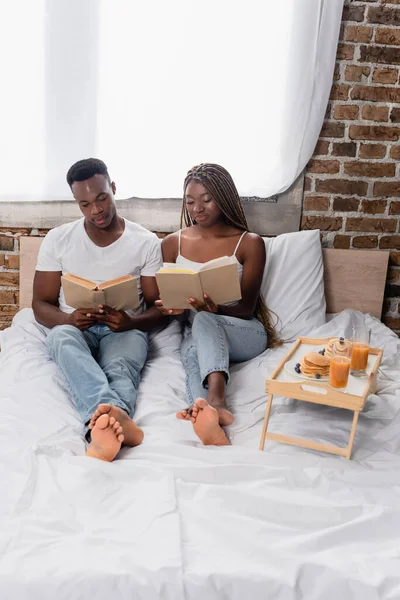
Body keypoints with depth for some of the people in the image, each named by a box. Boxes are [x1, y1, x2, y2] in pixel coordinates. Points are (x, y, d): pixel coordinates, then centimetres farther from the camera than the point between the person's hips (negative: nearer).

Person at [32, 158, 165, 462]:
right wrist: (68, 319, -20)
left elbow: (159, 308, 3)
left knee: (120, 366, -37)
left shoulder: (147, 242, 2)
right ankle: (117, 416, -64)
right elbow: (41, 305, 4)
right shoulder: (58, 239, 4)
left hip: (125, 329, 0)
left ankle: (102, 426, -68)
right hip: (75, 327, 0)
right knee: (62, 336, -38)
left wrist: (131, 322, -21)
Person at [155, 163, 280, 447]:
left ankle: (212, 401, -59)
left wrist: (216, 309, -26)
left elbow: (247, 309, -4)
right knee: (193, 349, -36)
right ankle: (213, 407, -65)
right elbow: (164, 302, 10)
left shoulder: (250, 243, -2)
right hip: (196, 333, 2)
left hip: (245, 334, -2)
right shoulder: (173, 243, 7)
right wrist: (168, 308, -15)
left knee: (202, 320, -36)